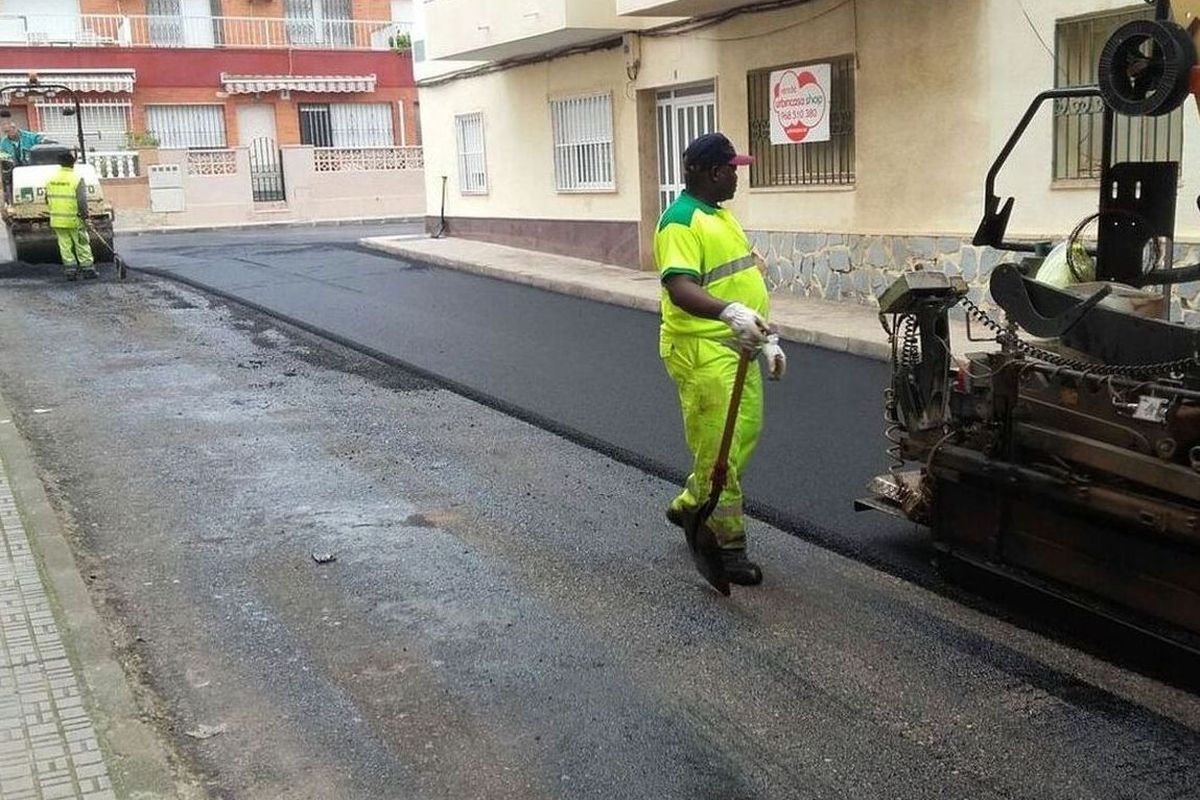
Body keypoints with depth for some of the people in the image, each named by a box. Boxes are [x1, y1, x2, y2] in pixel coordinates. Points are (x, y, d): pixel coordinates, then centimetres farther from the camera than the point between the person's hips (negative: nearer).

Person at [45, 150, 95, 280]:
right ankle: (88, 269, 10)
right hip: (74, 220, -4)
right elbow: (82, 201, -17)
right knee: (82, 245, 7)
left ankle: (71, 270, 9)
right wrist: (85, 216, -10)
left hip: (57, 220, 4)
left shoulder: (51, 179, 4)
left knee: (65, 246, 9)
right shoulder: (77, 178, -12)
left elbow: (47, 199, 11)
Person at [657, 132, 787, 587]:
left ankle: (689, 506, 35)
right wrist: (730, 312, -43)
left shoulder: (722, 216, 17)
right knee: (718, 448, -4)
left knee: (745, 435, 16)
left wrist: (767, 338, 19)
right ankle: (728, 546, 6)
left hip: (736, 348, 10)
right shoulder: (681, 221, -14)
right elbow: (680, 289, -28)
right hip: (702, 351, -10)